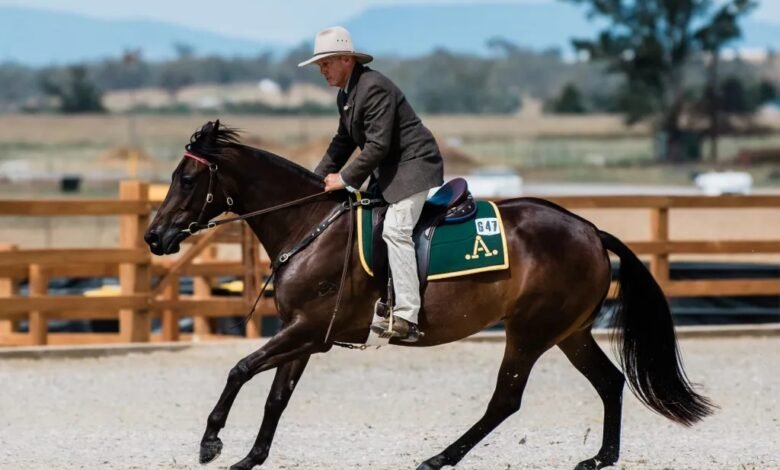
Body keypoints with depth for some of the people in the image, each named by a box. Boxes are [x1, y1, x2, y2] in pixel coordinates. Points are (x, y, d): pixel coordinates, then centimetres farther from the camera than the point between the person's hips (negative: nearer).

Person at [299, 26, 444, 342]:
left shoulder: (374, 88, -20)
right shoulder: (346, 95, 13)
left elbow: (377, 146, -24)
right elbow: (343, 142, 22)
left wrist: (346, 179, -19)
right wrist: (318, 179, 12)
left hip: (414, 165, -11)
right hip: (389, 171, 11)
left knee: (394, 229, -22)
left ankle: (406, 317, -28)